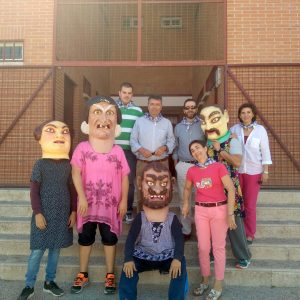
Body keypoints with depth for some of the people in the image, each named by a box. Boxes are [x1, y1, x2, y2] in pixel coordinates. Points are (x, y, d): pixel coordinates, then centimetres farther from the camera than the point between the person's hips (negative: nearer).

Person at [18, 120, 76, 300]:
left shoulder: (68, 165, 1)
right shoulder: (40, 165, -8)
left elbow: (72, 190, 6)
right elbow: (34, 191, -8)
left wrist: (73, 212, 3)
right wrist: (37, 213, -12)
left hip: (63, 216, 3)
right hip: (44, 215, -3)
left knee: (55, 250, 13)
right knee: (37, 251, 4)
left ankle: (49, 282, 29)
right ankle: (29, 286, 19)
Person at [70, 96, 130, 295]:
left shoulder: (117, 151, -6)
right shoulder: (83, 148, -9)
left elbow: (124, 176, -1)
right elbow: (76, 173, -11)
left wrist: (124, 201, -3)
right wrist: (82, 197, -17)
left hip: (111, 203, 1)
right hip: (88, 202, 0)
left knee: (110, 238, 11)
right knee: (85, 237, 13)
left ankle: (110, 275, 28)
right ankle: (83, 274, 31)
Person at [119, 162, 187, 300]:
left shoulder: (172, 219, -6)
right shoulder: (140, 218, -5)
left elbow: (179, 240, -10)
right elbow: (130, 239, -6)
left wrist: (177, 259, -26)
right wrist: (128, 259, -19)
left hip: (167, 257, 0)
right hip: (143, 256, 1)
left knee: (180, 268, -26)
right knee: (128, 269, -22)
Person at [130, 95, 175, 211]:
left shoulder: (167, 122, 9)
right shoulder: (139, 121, 6)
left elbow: (171, 140, 7)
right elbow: (133, 140, 4)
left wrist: (164, 148, -13)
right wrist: (140, 149, -14)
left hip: (162, 163, 1)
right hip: (142, 163, 0)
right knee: (141, 191, 6)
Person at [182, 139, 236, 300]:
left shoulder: (219, 167, -11)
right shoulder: (191, 171, 2)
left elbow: (231, 189, -13)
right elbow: (187, 188, 21)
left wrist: (230, 213, -16)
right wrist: (186, 204, 10)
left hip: (219, 209, -4)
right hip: (200, 210, 4)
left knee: (218, 247, 5)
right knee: (202, 247, 10)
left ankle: (218, 286, 19)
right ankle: (205, 280, 30)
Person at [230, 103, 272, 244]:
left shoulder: (260, 129, -3)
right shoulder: (234, 129, 0)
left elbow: (265, 151, -2)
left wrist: (265, 171, -4)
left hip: (254, 171, -2)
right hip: (236, 170, 2)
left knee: (250, 204, 4)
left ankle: (249, 233, 19)